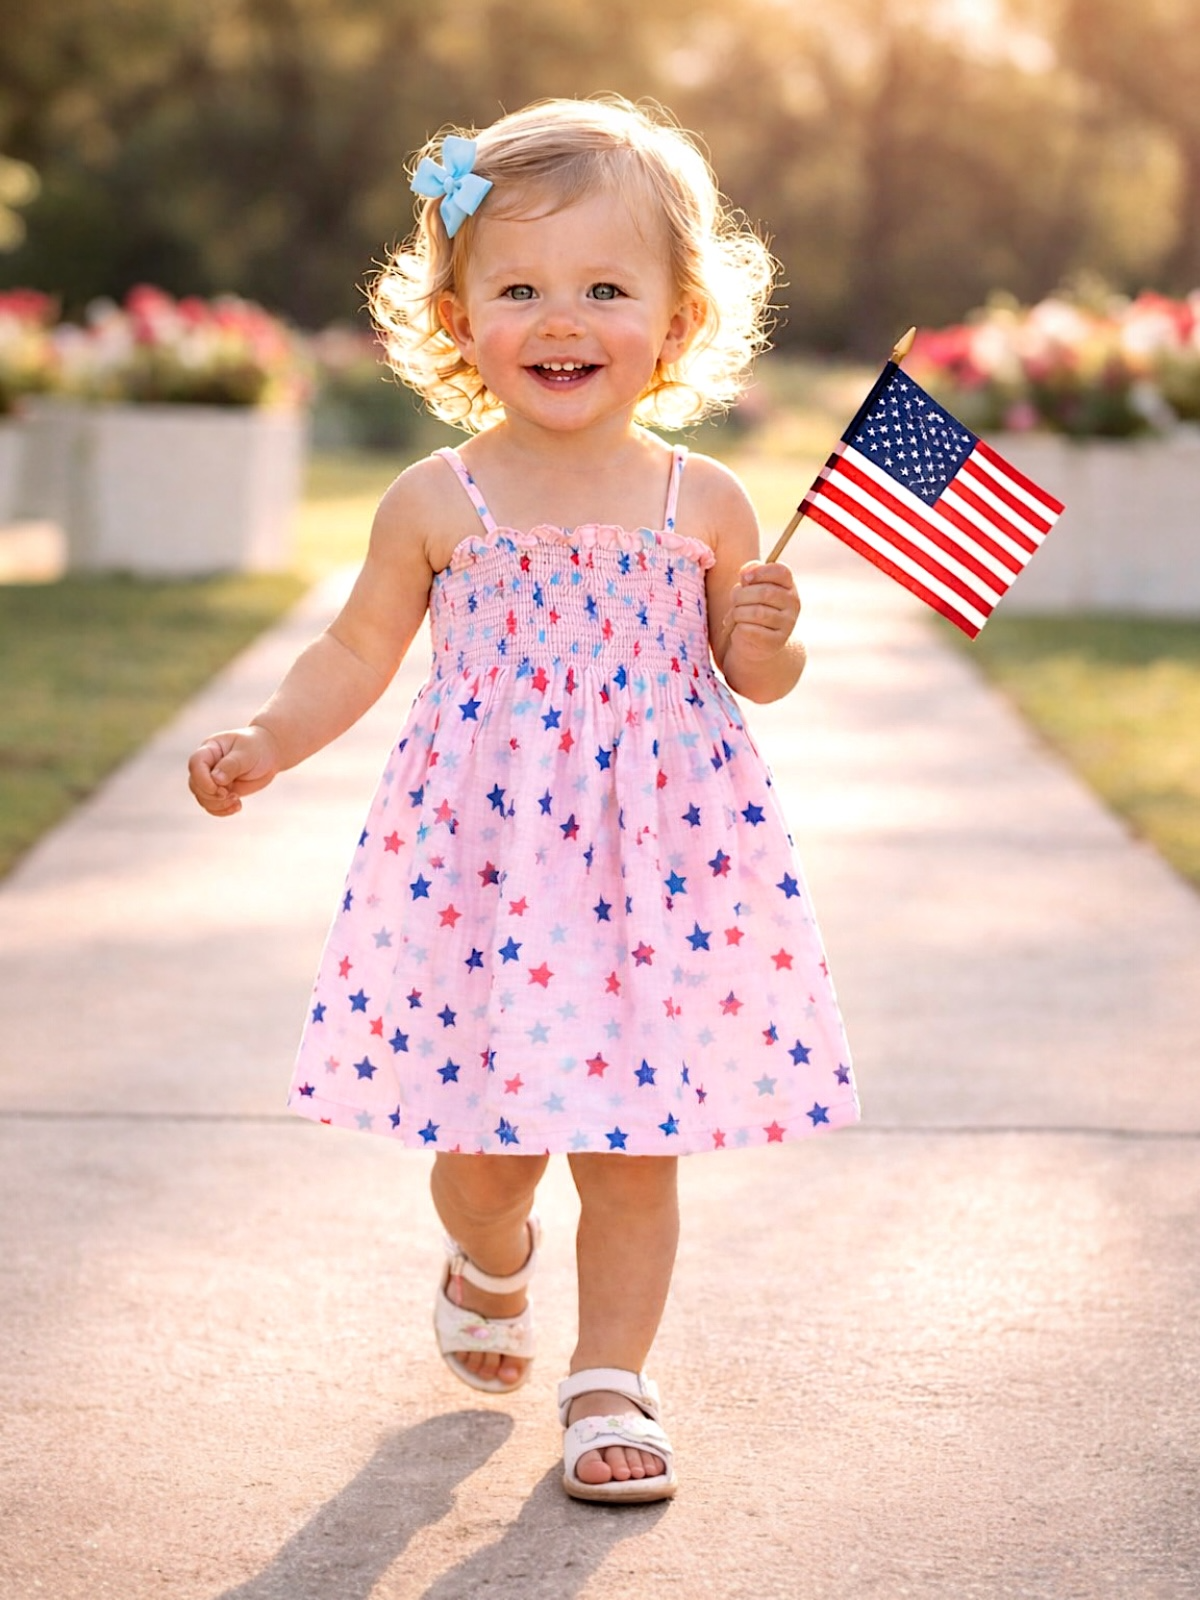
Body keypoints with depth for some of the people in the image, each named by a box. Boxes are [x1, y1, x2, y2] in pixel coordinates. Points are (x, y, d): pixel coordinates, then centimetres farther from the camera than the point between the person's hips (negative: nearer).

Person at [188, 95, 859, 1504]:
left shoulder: (702, 503, -1)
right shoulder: (436, 505, -2)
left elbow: (755, 675, 9)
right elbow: (357, 653, 7)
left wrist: (766, 639, -12)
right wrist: (266, 744, -6)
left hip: (659, 853, 0)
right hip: (481, 857, 0)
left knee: (633, 1148, 4)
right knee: (487, 1145, 8)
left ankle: (609, 1384, 21)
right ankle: (489, 1270, 43)